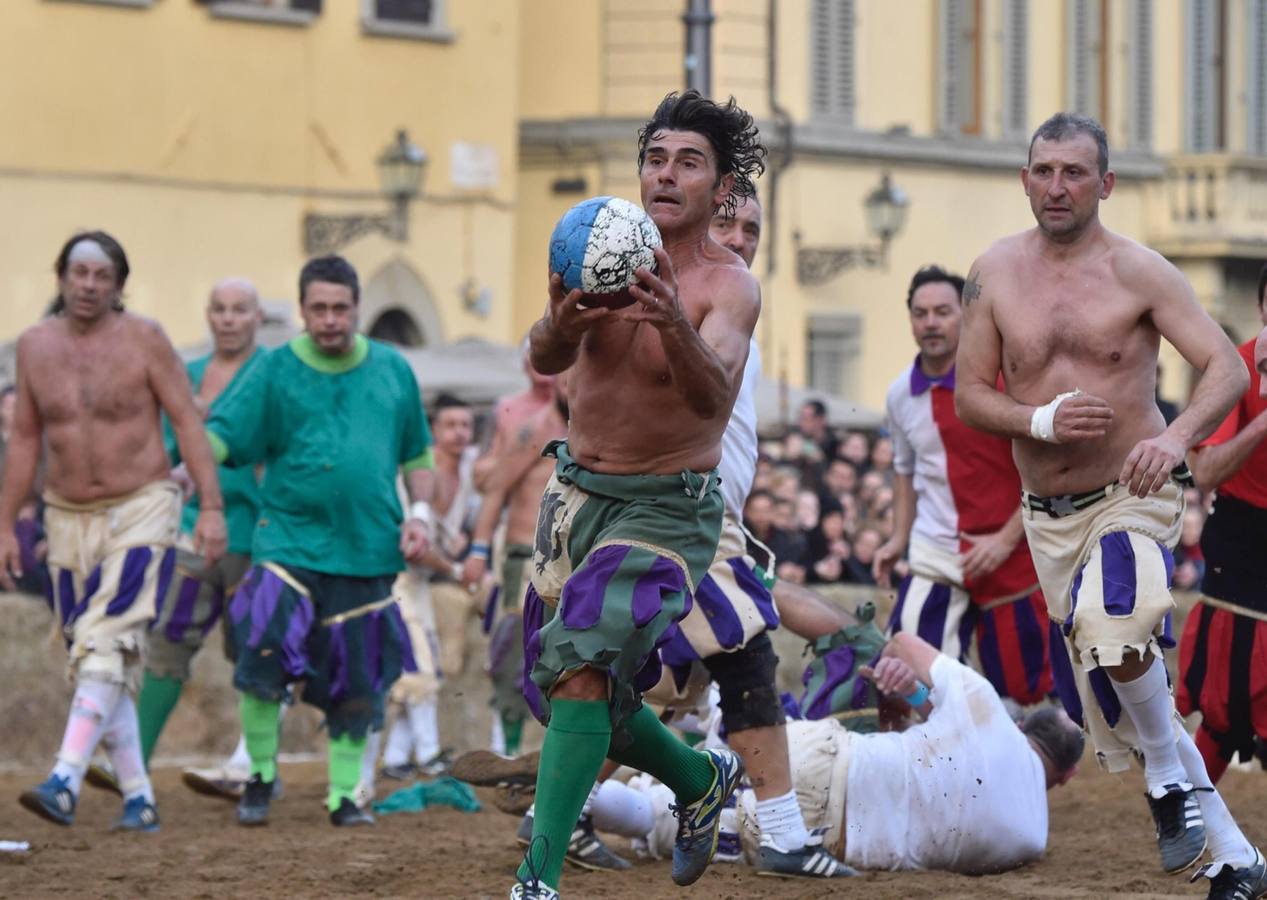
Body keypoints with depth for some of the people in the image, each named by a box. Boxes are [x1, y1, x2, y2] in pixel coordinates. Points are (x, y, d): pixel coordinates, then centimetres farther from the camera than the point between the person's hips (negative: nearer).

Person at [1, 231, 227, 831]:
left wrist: (212, 506, -13)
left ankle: (66, 782, -30)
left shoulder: (143, 339, -6)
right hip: (68, 518, 5)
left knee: (105, 645, -19)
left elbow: (188, 421, -6)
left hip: (141, 510, -5)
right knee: (98, 664, 4)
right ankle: (138, 799, 10)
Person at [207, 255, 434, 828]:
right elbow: (222, 433, -6)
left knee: (356, 682, 5)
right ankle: (261, 774, 5)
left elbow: (417, 453, 19)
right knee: (263, 656, -16)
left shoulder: (392, 371, 10)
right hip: (290, 539, -2)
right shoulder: (276, 372, 1)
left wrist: (419, 512, 4)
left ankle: (344, 794, 18)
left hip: (367, 550, 2)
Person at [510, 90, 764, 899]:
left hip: (667, 508, -6)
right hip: (578, 493, 6)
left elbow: (713, 392, -32)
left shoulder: (729, 286, -14)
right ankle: (703, 780, 40)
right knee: (566, 689, 14)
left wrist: (676, 329, -53)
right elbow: (545, 360, -19)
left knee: (583, 662, -24)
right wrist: (561, 324, -43)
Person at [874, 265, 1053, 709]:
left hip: (1009, 554, -4)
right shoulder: (901, 394, 5)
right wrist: (899, 539, 13)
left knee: (1024, 690, 0)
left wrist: (1006, 539, -15)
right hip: (934, 556, 4)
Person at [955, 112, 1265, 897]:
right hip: (1048, 516, 5)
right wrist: (1041, 421, -14)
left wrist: (1177, 436, -32)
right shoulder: (995, 274, 3)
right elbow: (970, 395, 5)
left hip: (1133, 494, -5)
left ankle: (1171, 774, -9)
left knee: (1113, 633, -35)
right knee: (1117, 706, 7)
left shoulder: (1137, 271, -7)